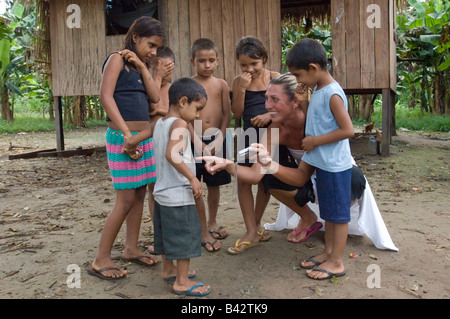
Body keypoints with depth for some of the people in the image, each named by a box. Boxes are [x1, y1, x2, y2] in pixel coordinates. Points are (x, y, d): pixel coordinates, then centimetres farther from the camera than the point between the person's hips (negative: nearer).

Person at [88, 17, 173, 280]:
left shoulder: (141, 67, 19)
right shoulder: (117, 59, -4)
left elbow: (154, 97, 6)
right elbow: (106, 96, -16)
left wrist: (144, 67, 0)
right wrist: (127, 133, -22)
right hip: (121, 137, -8)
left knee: (140, 194, 10)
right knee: (126, 200, -8)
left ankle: (131, 249, 24)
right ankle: (101, 260, 4)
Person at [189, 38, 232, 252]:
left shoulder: (221, 85, 5)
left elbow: (227, 115, 3)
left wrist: (219, 139, -9)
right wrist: (199, 143, -14)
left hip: (216, 140, 2)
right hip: (195, 140, -2)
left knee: (214, 185, 13)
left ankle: (212, 223, 34)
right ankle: (204, 232, 13)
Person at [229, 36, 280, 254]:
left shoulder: (276, 78, -3)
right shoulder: (238, 82, 0)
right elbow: (237, 114, -4)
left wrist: (270, 115, -20)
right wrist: (241, 90, -16)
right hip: (249, 135, 1)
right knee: (243, 180, -6)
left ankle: (256, 225, 28)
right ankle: (251, 232, 4)